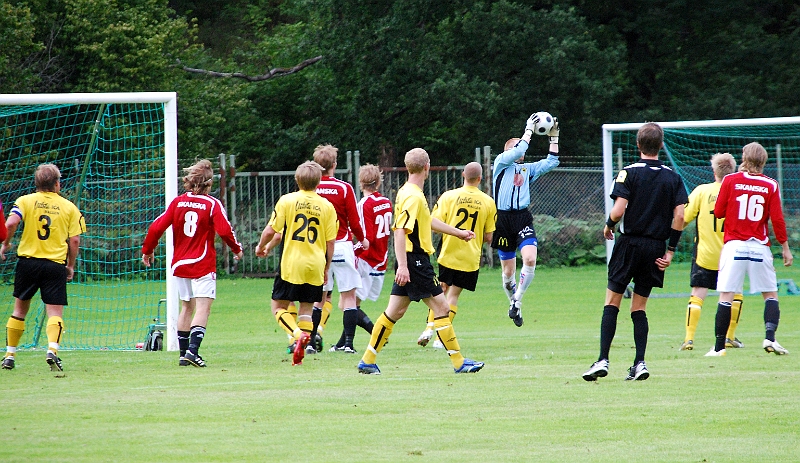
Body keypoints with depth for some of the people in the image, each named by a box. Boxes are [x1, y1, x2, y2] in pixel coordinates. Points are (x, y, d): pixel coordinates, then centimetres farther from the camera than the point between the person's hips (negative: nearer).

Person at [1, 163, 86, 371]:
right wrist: (71, 266, 13)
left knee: (20, 309, 16)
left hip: (28, 261, 1)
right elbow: (75, 240, 1)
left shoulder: (25, 201, 1)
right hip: (55, 265, -1)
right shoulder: (69, 207, 3)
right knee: (55, 313, -1)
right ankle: (52, 349, -25)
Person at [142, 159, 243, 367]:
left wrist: (147, 251, 13)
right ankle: (192, 350, -23)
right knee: (203, 308, -7)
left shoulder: (178, 202, 2)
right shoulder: (212, 204, -9)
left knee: (186, 307, 16)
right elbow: (224, 231, -15)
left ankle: (184, 354, 19)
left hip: (180, 264, 5)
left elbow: (156, 227, -1)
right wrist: (237, 249, 3)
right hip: (203, 265, -5)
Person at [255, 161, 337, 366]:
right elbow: (330, 242, 4)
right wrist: (326, 269, 16)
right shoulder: (327, 206, 2)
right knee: (306, 309, 12)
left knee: (279, 307, 6)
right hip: (315, 266, 3)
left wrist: (262, 247, 16)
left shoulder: (286, 201, -4)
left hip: (290, 265, -3)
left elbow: (271, 231, -5)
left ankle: (298, 334, -19)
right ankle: (300, 351, 2)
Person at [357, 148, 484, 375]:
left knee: (395, 312, 10)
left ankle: (368, 361, 10)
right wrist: (402, 266, -30)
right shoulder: (413, 197, -17)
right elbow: (400, 231, -25)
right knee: (441, 307, -4)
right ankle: (459, 362, -1)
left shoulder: (408, 193, 15)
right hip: (415, 261, -10)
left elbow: (429, 221, 31)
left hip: (409, 262, 10)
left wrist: (459, 232, 41)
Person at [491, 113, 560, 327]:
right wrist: (529, 130, -4)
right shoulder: (501, 162, 5)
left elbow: (551, 162, 21)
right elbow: (517, 151, -11)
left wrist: (554, 137, 16)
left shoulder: (527, 169, 20)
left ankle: (517, 301, -4)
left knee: (530, 259, -20)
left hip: (523, 218, 3)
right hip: (503, 219, -3)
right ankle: (513, 302, 25)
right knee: (508, 270, 2)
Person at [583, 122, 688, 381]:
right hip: (656, 248, 4)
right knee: (639, 307, 12)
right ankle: (639, 364, 2)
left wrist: (608, 226, 6)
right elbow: (679, 216, -3)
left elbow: (618, 211, -16)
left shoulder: (629, 173, -7)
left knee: (612, 303, 2)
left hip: (630, 243, -4)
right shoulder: (672, 177, 4)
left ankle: (603, 361, -8)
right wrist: (670, 251, 3)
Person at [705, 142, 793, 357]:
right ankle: (770, 337, -6)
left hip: (734, 245, -1)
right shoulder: (770, 185, 0)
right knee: (770, 294, 11)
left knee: (726, 296, -1)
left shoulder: (730, 180, -1)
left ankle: (719, 347, -4)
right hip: (760, 248, 1)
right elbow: (777, 219, -2)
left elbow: (718, 212, 2)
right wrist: (785, 248, 5)